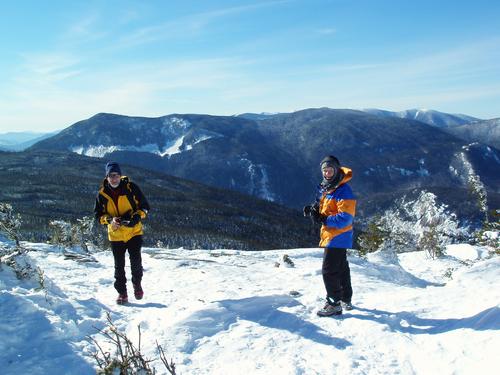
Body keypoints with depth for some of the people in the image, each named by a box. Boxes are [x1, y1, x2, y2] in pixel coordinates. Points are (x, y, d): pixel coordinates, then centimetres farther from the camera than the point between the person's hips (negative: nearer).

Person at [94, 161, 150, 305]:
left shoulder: (131, 187, -9)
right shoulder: (102, 193, -3)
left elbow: (144, 206, -2)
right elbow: (98, 214, 4)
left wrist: (136, 217, -20)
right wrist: (110, 220, -15)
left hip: (134, 231, -2)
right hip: (115, 235, 2)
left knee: (135, 261, -4)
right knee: (119, 266, 7)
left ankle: (137, 283, 23)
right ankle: (122, 293, 20)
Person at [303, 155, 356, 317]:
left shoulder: (343, 191, -21)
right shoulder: (325, 188, 8)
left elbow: (345, 218, -26)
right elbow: (323, 206, 20)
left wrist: (323, 219, -29)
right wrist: (313, 209, -1)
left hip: (337, 236, -10)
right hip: (330, 235, 10)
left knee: (329, 270, -9)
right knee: (341, 268, 20)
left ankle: (334, 304, 1)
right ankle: (346, 300, 34)